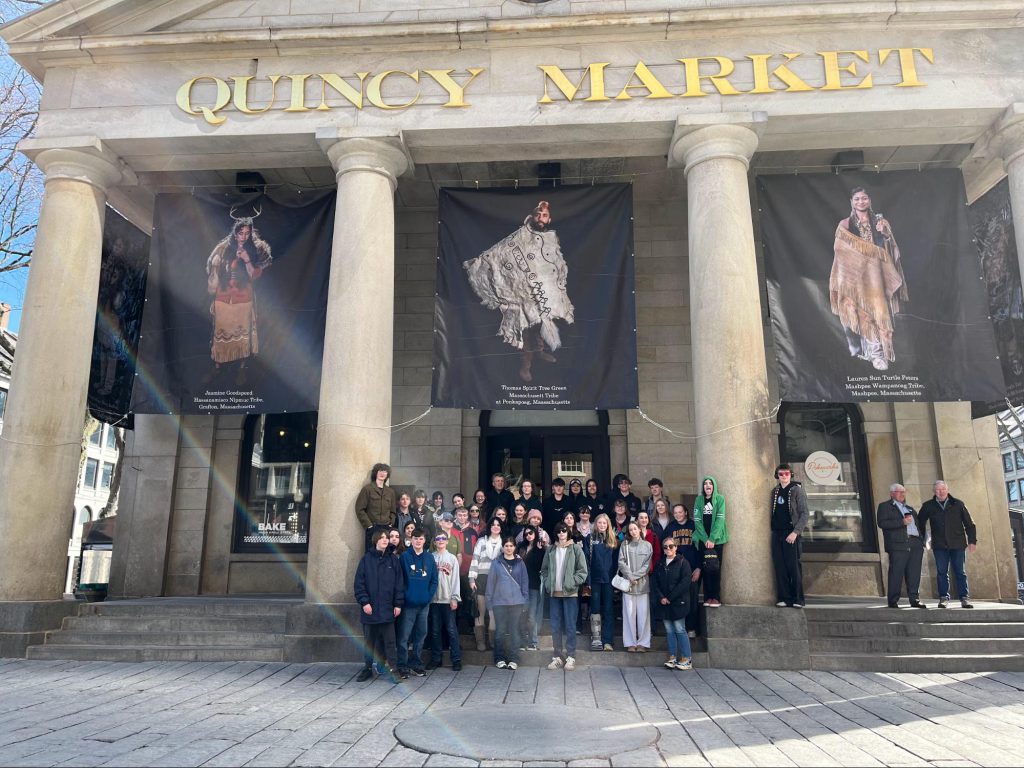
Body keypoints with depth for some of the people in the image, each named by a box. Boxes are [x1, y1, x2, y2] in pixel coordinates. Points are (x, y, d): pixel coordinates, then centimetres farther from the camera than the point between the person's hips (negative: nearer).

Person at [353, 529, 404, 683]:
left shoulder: (393, 560, 4)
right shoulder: (366, 559, 1)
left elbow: (399, 583, 4)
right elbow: (359, 582, -2)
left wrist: (398, 604, -2)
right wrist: (364, 602, -11)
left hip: (387, 609, 0)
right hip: (370, 608, 0)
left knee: (389, 641, -1)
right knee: (369, 641, 11)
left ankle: (391, 670, 6)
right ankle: (367, 668, 24)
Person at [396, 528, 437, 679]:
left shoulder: (430, 558, 6)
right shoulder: (404, 556, -4)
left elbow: (434, 580, 7)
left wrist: (429, 596, -3)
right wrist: (404, 596, -10)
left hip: (424, 604, 4)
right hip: (408, 604, -4)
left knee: (421, 635, 11)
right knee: (404, 636, -3)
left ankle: (417, 663, 23)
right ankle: (402, 666, 6)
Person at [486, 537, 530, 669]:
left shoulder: (520, 563, 5)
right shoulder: (496, 563, 2)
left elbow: (525, 581, 8)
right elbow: (491, 582, 4)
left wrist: (524, 598, 1)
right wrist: (490, 601, 0)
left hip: (516, 602, 1)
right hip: (499, 602, 0)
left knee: (514, 631, 4)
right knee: (500, 631, 3)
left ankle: (513, 659, 11)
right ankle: (500, 659, 13)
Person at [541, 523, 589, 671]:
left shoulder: (576, 549, -1)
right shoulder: (550, 550, 9)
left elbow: (583, 570, -2)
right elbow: (544, 569, 14)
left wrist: (572, 582, -10)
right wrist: (547, 583, 1)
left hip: (570, 592, -3)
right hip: (554, 593, 3)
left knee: (570, 625, -1)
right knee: (555, 626, 6)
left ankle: (571, 657, 7)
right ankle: (557, 657, 14)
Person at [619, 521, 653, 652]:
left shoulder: (647, 545, 7)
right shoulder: (624, 545, 8)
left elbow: (647, 565, 1)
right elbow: (621, 562, 1)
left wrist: (635, 576, -9)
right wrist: (630, 576, -10)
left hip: (643, 583, 0)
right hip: (627, 583, 0)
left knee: (643, 613, -1)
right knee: (629, 613, 0)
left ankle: (643, 643, 4)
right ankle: (630, 643, 5)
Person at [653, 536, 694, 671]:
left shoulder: (682, 562, -5)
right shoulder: (660, 564, 13)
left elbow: (685, 582, -13)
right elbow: (654, 582, 9)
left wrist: (669, 597, -13)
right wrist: (661, 597, -7)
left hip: (678, 602, -5)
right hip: (664, 603, 5)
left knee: (679, 629, -4)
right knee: (669, 630, 7)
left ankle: (686, 659, 4)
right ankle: (672, 658, 13)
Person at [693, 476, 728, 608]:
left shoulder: (720, 499, -2)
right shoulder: (699, 500, 4)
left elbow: (720, 519, -9)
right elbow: (697, 520, 0)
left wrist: (712, 539, -16)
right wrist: (705, 539, -10)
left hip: (717, 539, -2)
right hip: (703, 539, 2)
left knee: (715, 567, 0)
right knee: (705, 567, 1)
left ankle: (716, 597, 4)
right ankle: (707, 596, 5)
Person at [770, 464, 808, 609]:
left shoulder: (797, 490, -3)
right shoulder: (775, 491, 13)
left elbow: (804, 513, -8)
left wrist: (795, 532, -17)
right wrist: (772, 529, 4)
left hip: (791, 534, -5)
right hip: (776, 534, 5)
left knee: (793, 566, -5)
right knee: (780, 567, 3)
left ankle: (797, 599, 1)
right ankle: (784, 598, 6)